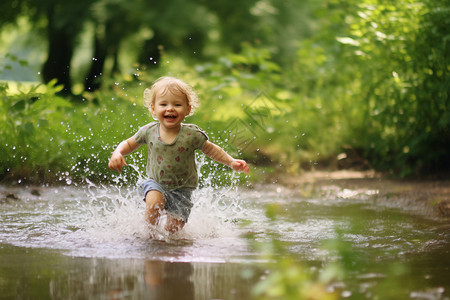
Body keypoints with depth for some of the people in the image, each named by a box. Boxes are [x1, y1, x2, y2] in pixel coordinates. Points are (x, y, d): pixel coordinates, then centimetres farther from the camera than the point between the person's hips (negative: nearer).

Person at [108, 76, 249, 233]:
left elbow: (211, 150, -1)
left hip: (182, 188, 0)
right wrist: (117, 154, -15)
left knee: (173, 228, -1)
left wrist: (231, 162, -10)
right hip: (156, 184, 0)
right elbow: (128, 144, 5)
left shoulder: (192, 134, -15)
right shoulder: (149, 131, -10)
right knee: (154, 202, -30)